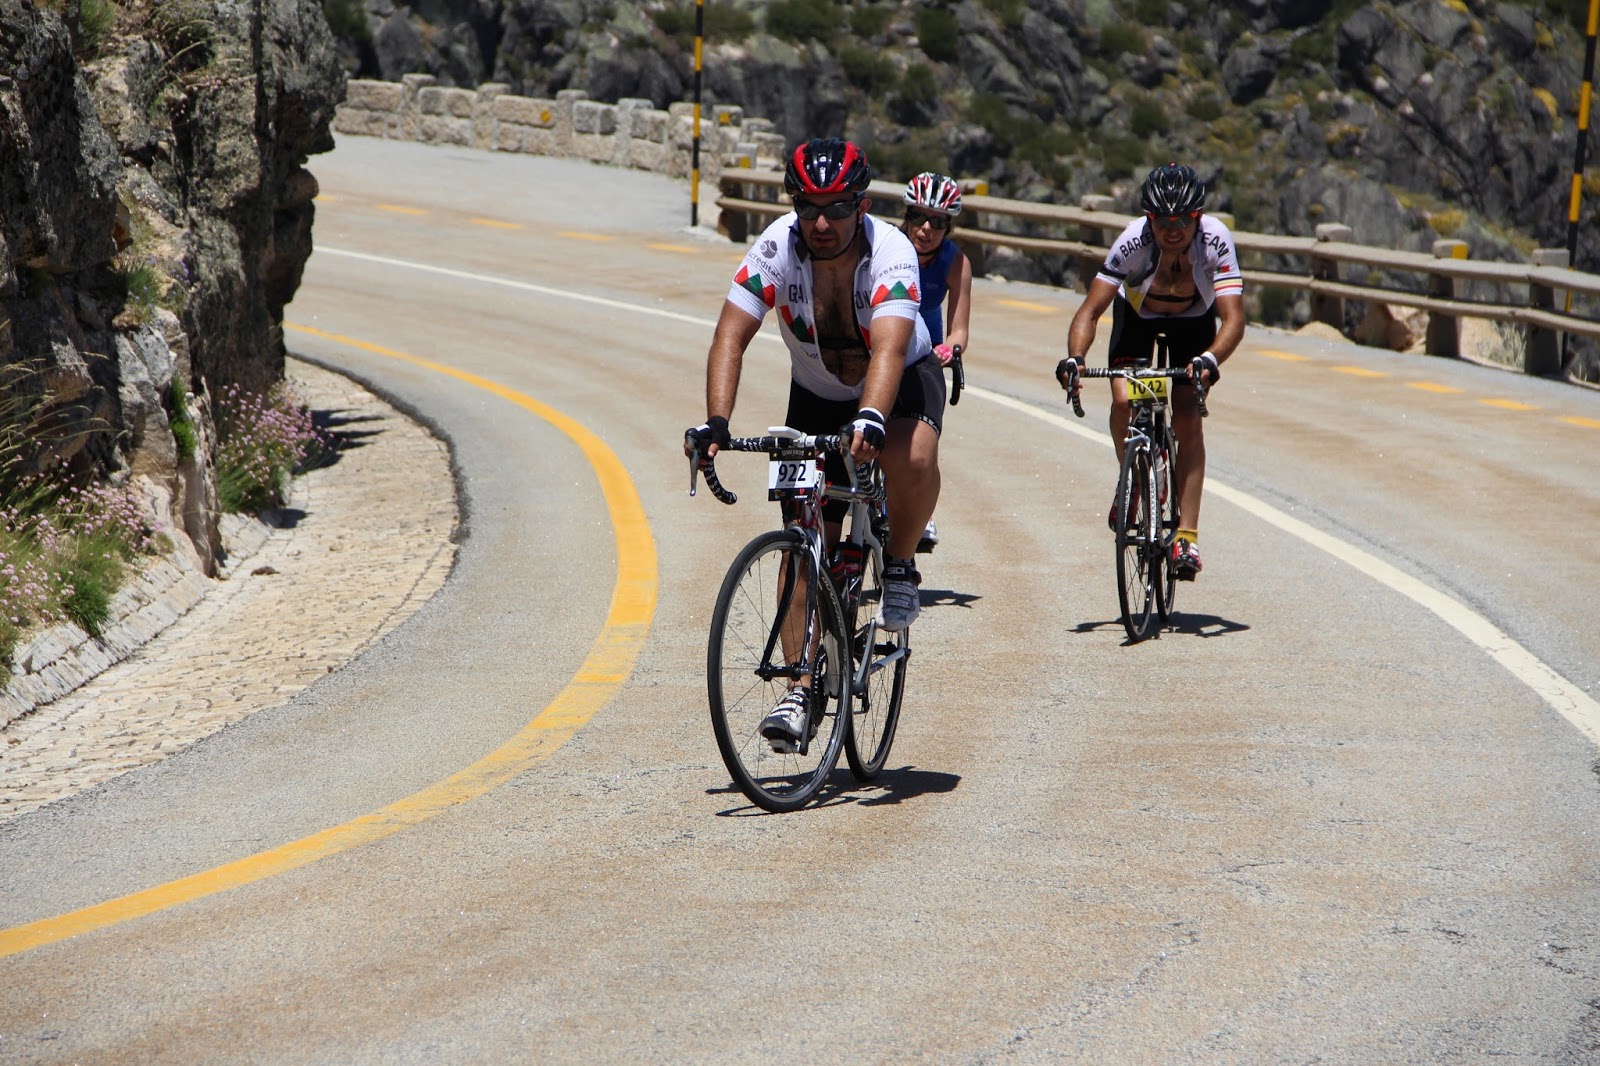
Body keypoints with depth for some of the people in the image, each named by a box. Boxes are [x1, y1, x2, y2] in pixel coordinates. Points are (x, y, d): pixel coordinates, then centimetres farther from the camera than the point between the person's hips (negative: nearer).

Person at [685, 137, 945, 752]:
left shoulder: (891, 253, -32)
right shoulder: (777, 249, -24)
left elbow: (888, 349, -45)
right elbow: (731, 336, -30)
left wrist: (870, 420, -63)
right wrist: (715, 422, -44)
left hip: (903, 378, -3)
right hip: (818, 394, 3)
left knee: (913, 458, -37)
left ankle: (901, 568, -9)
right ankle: (800, 689, 0)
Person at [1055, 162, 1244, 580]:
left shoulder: (1215, 240, -35)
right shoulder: (1134, 241, -35)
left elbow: (1233, 318, -41)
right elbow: (1090, 310, -35)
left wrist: (1210, 359, -60)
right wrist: (1074, 359, -53)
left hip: (1194, 318, 0)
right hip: (1138, 313, 0)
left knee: (1188, 416, -17)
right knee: (1124, 401, -22)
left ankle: (1187, 535, -15)